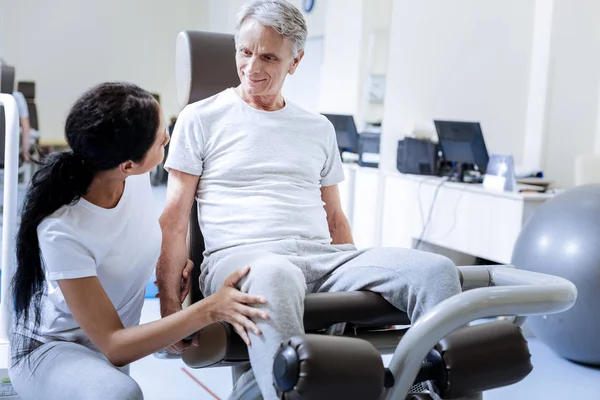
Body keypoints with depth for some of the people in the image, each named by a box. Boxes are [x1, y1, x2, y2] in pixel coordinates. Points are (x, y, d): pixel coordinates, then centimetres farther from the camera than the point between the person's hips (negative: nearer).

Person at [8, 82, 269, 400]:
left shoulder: (136, 176, -16)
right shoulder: (62, 230, -32)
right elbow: (113, 346, -29)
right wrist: (210, 309, -36)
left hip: (123, 330, 7)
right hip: (51, 349, -7)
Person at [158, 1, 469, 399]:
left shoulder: (319, 129, 20)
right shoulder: (201, 119, 8)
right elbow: (174, 219, 4)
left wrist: (366, 281, 15)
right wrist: (170, 305, -5)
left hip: (322, 255, 5)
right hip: (240, 256, -4)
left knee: (437, 271, -19)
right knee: (275, 276, -44)